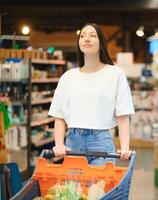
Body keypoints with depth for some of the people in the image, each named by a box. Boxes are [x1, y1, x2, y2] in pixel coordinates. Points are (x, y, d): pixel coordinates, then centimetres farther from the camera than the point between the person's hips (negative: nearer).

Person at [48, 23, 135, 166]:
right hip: (72, 142, 3)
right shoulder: (67, 77, 12)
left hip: (101, 142, -3)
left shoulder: (115, 74, 4)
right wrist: (59, 144, -7)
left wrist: (125, 148, -15)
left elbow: (123, 116, -2)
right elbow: (59, 117, 9)